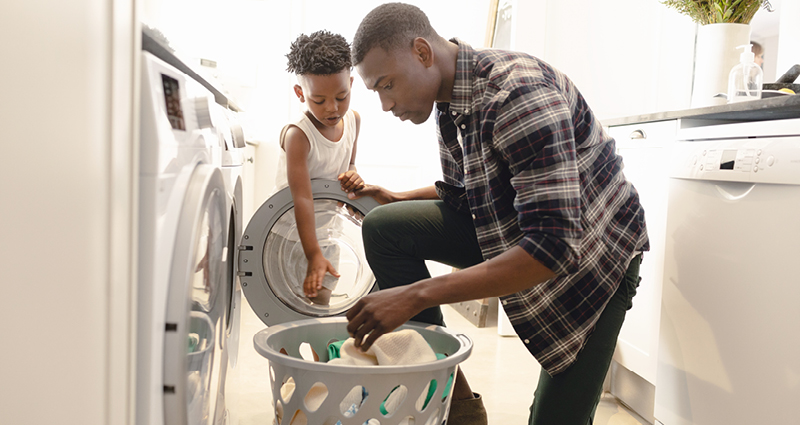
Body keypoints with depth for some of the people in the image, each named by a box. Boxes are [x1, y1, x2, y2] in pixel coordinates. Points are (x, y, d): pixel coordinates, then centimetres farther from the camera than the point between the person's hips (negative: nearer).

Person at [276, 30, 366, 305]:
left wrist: (352, 175, -14)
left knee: (321, 299, 15)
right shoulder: (298, 135, -28)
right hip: (291, 228, -6)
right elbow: (302, 199, -33)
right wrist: (313, 255, -38)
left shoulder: (353, 120, -6)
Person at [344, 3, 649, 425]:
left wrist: (416, 295, -41)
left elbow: (553, 246, -39)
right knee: (383, 228, -9)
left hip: (590, 255, -7)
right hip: (505, 233, 7)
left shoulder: (519, 93, -32)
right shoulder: (448, 105, -4)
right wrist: (395, 198, -2)